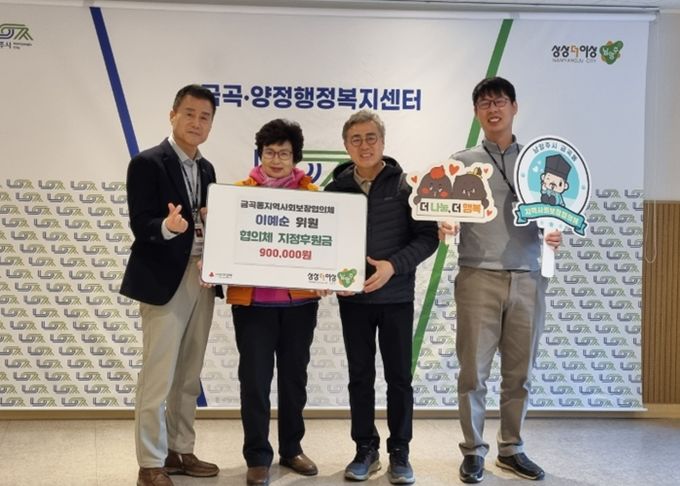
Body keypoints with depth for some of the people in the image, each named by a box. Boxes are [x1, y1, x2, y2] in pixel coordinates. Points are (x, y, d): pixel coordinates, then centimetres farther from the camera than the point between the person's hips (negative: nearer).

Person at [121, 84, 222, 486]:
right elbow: (141, 226, -14)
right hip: (165, 281, -7)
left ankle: (180, 451, 25)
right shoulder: (147, 163, -8)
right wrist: (167, 226, -34)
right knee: (157, 378, -3)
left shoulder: (207, 169, 14)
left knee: (189, 377, 13)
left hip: (202, 280, 7)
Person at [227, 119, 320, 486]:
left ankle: (291, 449, 27)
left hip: (300, 298, 2)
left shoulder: (311, 192, 6)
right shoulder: (241, 191, 3)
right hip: (253, 299, -2)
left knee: (294, 376, 13)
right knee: (255, 379, 0)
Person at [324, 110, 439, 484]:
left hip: (396, 296, -1)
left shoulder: (406, 185, -3)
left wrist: (394, 265, -18)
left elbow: (428, 236, -6)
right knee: (360, 377, 10)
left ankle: (399, 452, 18)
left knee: (399, 377, 6)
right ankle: (365, 449, 22)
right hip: (353, 298, 2)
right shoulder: (335, 188, 2)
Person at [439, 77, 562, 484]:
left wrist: (556, 233, -10)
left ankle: (512, 449, 23)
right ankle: (473, 451, 14)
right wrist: (444, 227, -21)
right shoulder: (463, 161, 7)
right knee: (474, 371, 1)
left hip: (528, 279, 2)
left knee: (519, 372, 9)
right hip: (479, 278, -2)